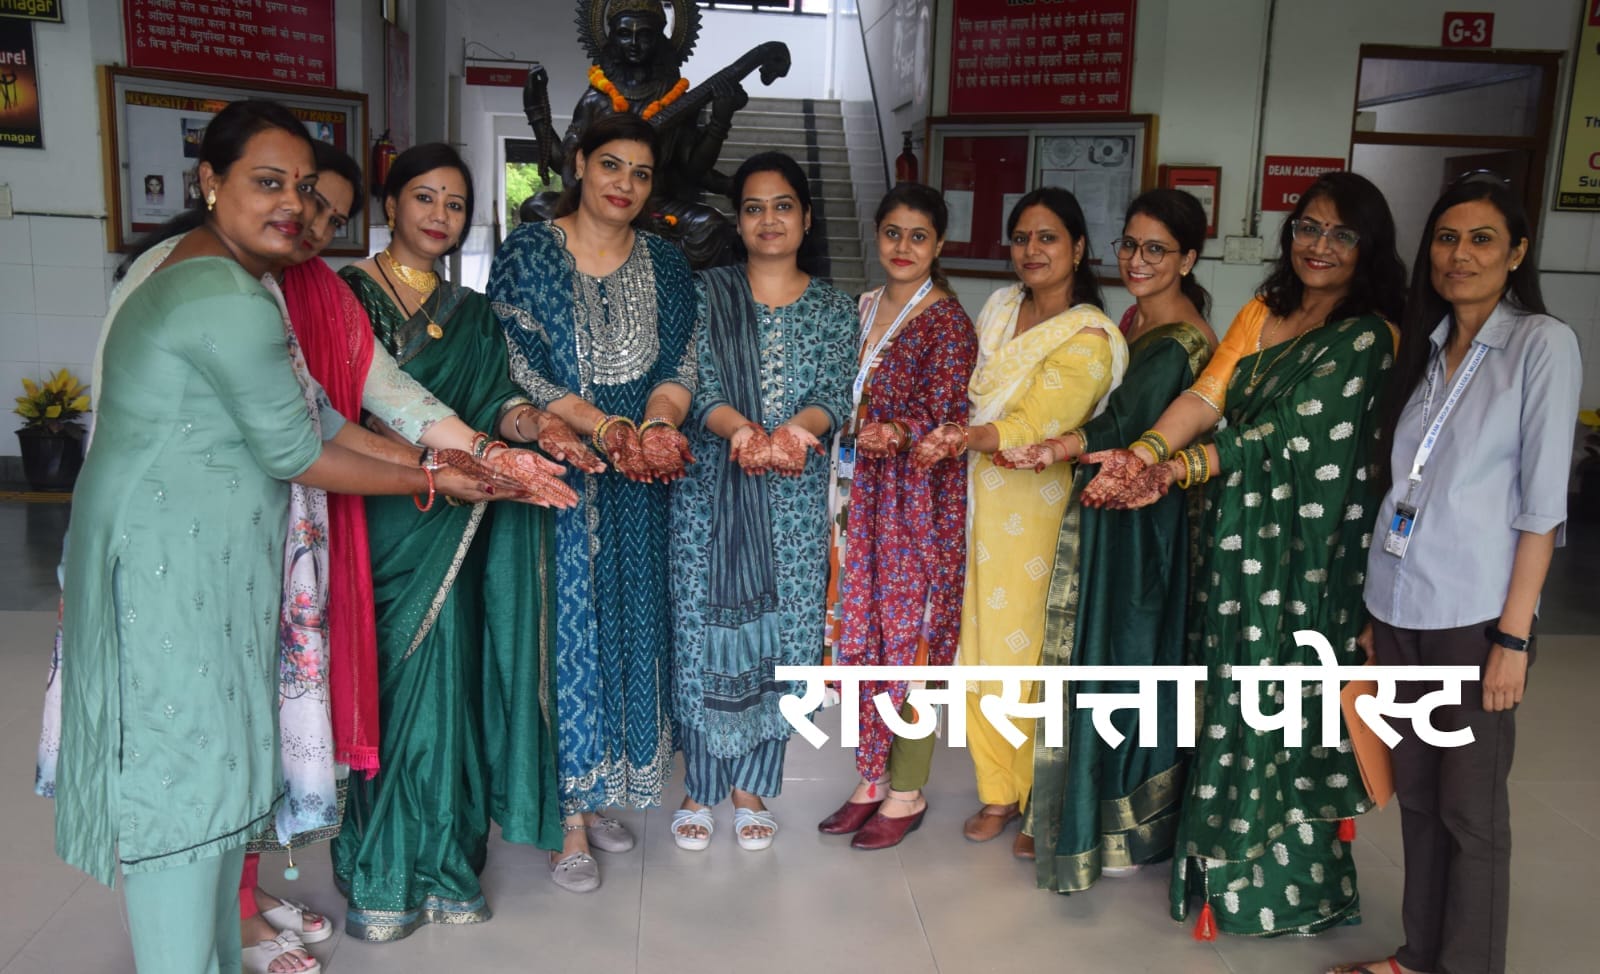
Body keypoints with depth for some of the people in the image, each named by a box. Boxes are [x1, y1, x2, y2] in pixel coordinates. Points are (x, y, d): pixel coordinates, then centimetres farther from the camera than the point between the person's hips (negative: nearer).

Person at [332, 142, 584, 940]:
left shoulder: (470, 313, 17)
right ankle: (376, 873, 12)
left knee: (444, 680, 3)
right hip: (374, 518, -3)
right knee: (382, 684, -1)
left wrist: (534, 422, -18)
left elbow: (494, 397, 4)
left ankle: (440, 861, 15)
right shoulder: (345, 293, 4)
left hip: (449, 525, 3)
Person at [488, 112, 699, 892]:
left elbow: (680, 364, 7)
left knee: (629, 622, 8)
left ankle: (597, 792, 24)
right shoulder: (528, 252, -1)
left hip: (639, 480, 4)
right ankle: (569, 820, 8)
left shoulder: (664, 264, 10)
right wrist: (607, 428, -18)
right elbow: (517, 366, -9)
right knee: (566, 625, -2)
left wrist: (659, 424, -15)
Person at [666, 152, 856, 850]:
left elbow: (837, 395, -2)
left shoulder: (832, 307, 8)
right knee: (705, 627, 2)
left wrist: (797, 428, -24)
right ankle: (698, 786, 18)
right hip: (711, 489, -1)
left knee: (779, 632, 5)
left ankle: (751, 785, 21)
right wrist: (741, 431, -26)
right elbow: (697, 386, -6)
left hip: (794, 497, 2)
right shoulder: (707, 292, 3)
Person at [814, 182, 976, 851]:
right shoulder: (864, 309, 12)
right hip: (862, 494, 7)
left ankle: (908, 792, 16)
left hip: (919, 500, -7)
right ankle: (874, 777, 26)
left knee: (910, 639, 0)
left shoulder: (947, 320, -9)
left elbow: (943, 418, -16)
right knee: (864, 632, 11)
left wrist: (899, 435, -34)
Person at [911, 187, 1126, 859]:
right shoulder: (1001, 308, 9)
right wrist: (949, 436, 2)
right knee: (984, 650, 10)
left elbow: (1034, 425, -26)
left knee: (1035, 658, 1)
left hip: (1042, 518, -6)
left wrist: (971, 438, -41)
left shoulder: (1088, 340, -12)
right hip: (984, 507, 6)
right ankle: (999, 792, 27)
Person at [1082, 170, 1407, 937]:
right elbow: (1205, 394, -3)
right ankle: (1228, 853, 29)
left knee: (1277, 692, 3)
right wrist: (1141, 454, -20)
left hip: (1305, 538, -5)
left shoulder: (1366, 336, -9)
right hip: (1237, 533, 6)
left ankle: (1265, 876, 21)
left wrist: (1176, 472, -20)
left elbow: (1287, 435, -17)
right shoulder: (1263, 310, 9)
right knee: (1233, 690, 12)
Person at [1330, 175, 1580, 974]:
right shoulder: (1422, 345, 10)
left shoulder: (1542, 343, -6)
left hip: (1475, 615, -5)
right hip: (1398, 605, 5)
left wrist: (1514, 636, -13)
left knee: (1470, 806, 5)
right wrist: (1374, 608, 10)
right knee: (1415, 791, 14)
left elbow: (1542, 502, -10)